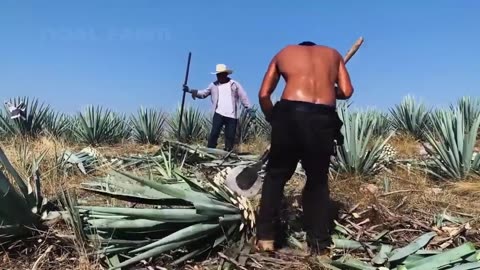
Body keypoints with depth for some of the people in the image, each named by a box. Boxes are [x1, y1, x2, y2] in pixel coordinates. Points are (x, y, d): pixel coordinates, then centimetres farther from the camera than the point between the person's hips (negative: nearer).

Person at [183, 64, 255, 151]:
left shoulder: (234, 84, 7)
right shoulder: (213, 85, 11)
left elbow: (243, 97, 6)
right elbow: (203, 93, 13)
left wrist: (250, 109, -1)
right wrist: (190, 90, 2)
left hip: (232, 115, 0)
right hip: (219, 114, 0)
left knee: (230, 136, 2)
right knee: (214, 133, -12)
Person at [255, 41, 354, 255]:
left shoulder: (284, 52, 25)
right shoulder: (333, 54, 28)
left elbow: (263, 94, 12)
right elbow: (346, 91, 13)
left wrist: (274, 120, 22)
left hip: (290, 113, -1)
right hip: (323, 118, 1)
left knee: (275, 174, 13)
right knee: (318, 180, 15)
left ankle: (265, 237, 13)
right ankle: (319, 244, 18)